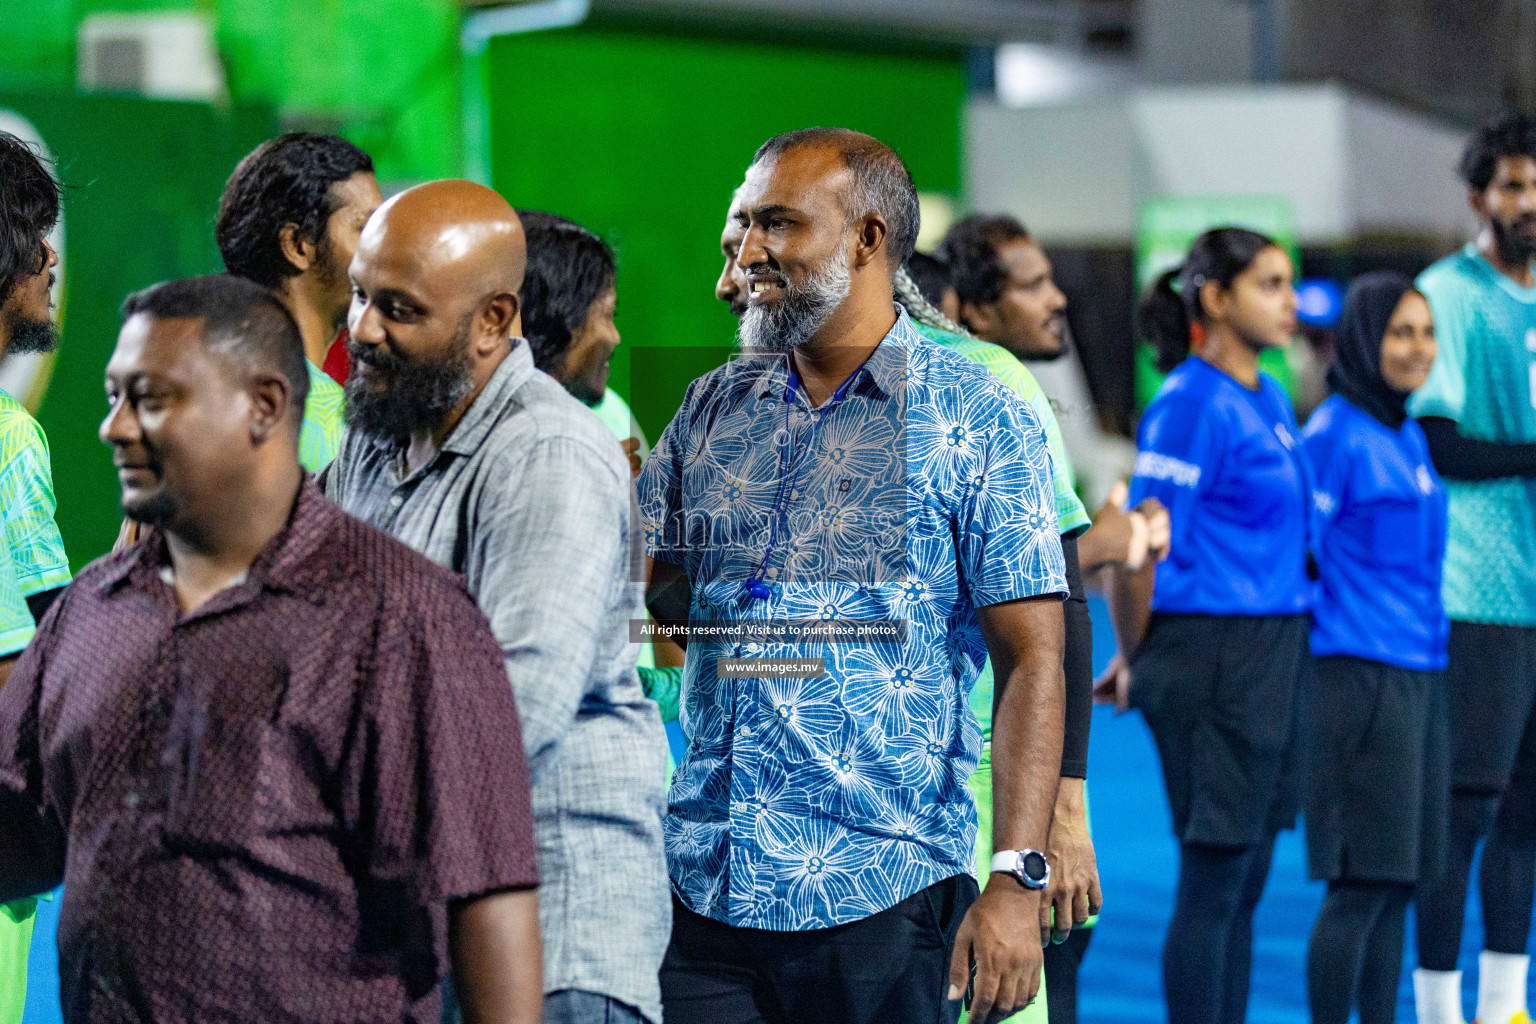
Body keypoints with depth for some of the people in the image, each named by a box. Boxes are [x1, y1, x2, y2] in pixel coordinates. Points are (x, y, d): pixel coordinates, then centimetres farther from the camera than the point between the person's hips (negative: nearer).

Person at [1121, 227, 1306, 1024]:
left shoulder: (1269, 399, 15)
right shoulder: (1190, 404, -13)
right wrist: (1135, 659, -6)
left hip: (1275, 652, 9)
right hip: (1210, 657, -8)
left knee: (1245, 884, 12)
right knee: (1212, 880, -4)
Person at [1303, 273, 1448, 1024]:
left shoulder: (1409, 437, 15)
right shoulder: (1334, 434, -10)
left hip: (1420, 676, 8)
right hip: (1359, 678, -8)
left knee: (1401, 879, 10)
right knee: (1362, 883, -7)